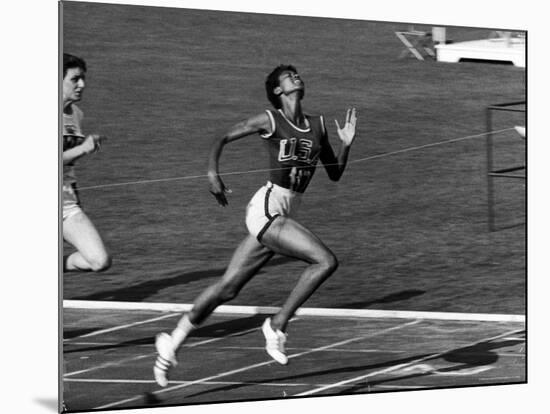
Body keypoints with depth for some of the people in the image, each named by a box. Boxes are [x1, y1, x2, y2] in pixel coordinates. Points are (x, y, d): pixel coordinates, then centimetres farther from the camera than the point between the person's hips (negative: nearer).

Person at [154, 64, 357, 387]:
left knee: (228, 288, 10)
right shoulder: (271, 121, -4)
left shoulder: (318, 126, 12)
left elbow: (335, 174, 17)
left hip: (284, 215, 6)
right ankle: (278, 325, -8)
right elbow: (223, 140, 3)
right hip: (267, 209, -6)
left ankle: (173, 342, 19)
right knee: (326, 260, -20)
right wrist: (213, 173, -11)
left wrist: (346, 144, 1)